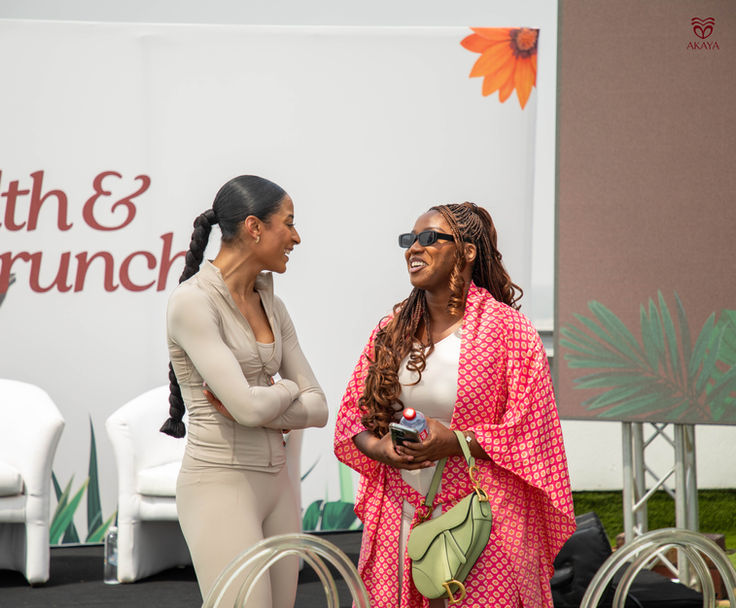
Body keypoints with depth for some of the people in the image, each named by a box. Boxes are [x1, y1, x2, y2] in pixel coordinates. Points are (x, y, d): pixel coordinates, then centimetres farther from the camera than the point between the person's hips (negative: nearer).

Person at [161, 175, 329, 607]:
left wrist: (247, 406, -9)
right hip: (221, 485, -8)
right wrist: (286, 391, 1)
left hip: (275, 484, 8)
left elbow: (318, 408, 7)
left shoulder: (271, 306, 11)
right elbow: (249, 406, -20)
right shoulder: (194, 300, -12)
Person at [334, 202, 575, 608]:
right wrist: (380, 448, -7)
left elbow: (529, 434, -7)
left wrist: (455, 442, -18)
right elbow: (352, 415, 15)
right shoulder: (391, 331, 10)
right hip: (400, 519, 4)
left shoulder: (508, 330, -5)